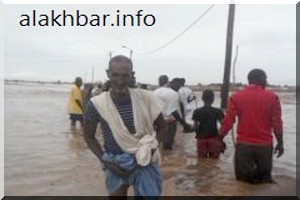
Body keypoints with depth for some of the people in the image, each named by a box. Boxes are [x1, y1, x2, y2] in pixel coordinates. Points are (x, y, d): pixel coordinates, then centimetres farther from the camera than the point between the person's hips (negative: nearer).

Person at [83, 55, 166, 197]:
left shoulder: (146, 98, -14)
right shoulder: (96, 104, -14)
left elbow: (161, 127, 2)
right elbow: (89, 137, 0)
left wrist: (150, 146, -13)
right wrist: (106, 162, -8)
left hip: (144, 161, 0)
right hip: (115, 163, 1)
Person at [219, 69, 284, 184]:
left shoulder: (236, 97, -4)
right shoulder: (272, 97, -3)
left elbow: (228, 122, -7)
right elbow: (277, 123, -4)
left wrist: (219, 139, 3)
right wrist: (280, 143, 7)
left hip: (244, 144, 0)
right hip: (265, 145, 1)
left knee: (243, 181, 9)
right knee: (265, 178, 19)